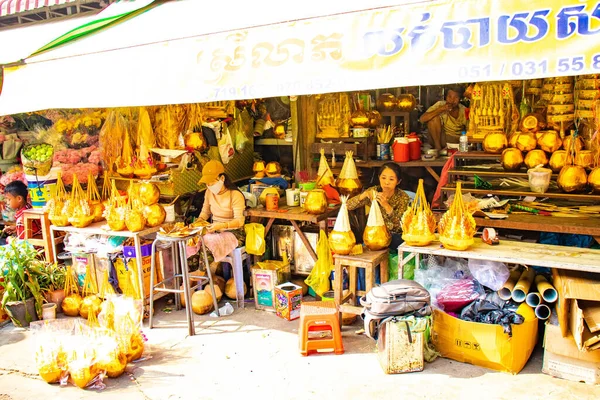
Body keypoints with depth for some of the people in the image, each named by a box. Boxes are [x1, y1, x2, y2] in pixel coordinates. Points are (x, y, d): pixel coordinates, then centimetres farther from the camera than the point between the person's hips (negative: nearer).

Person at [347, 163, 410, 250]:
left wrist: (386, 206, -35)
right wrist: (364, 194, -29)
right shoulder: (374, 191, -6)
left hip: (395, 236, 0)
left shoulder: (403, 197, -12)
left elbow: (400, 225, -22)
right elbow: (348, 206, -12)